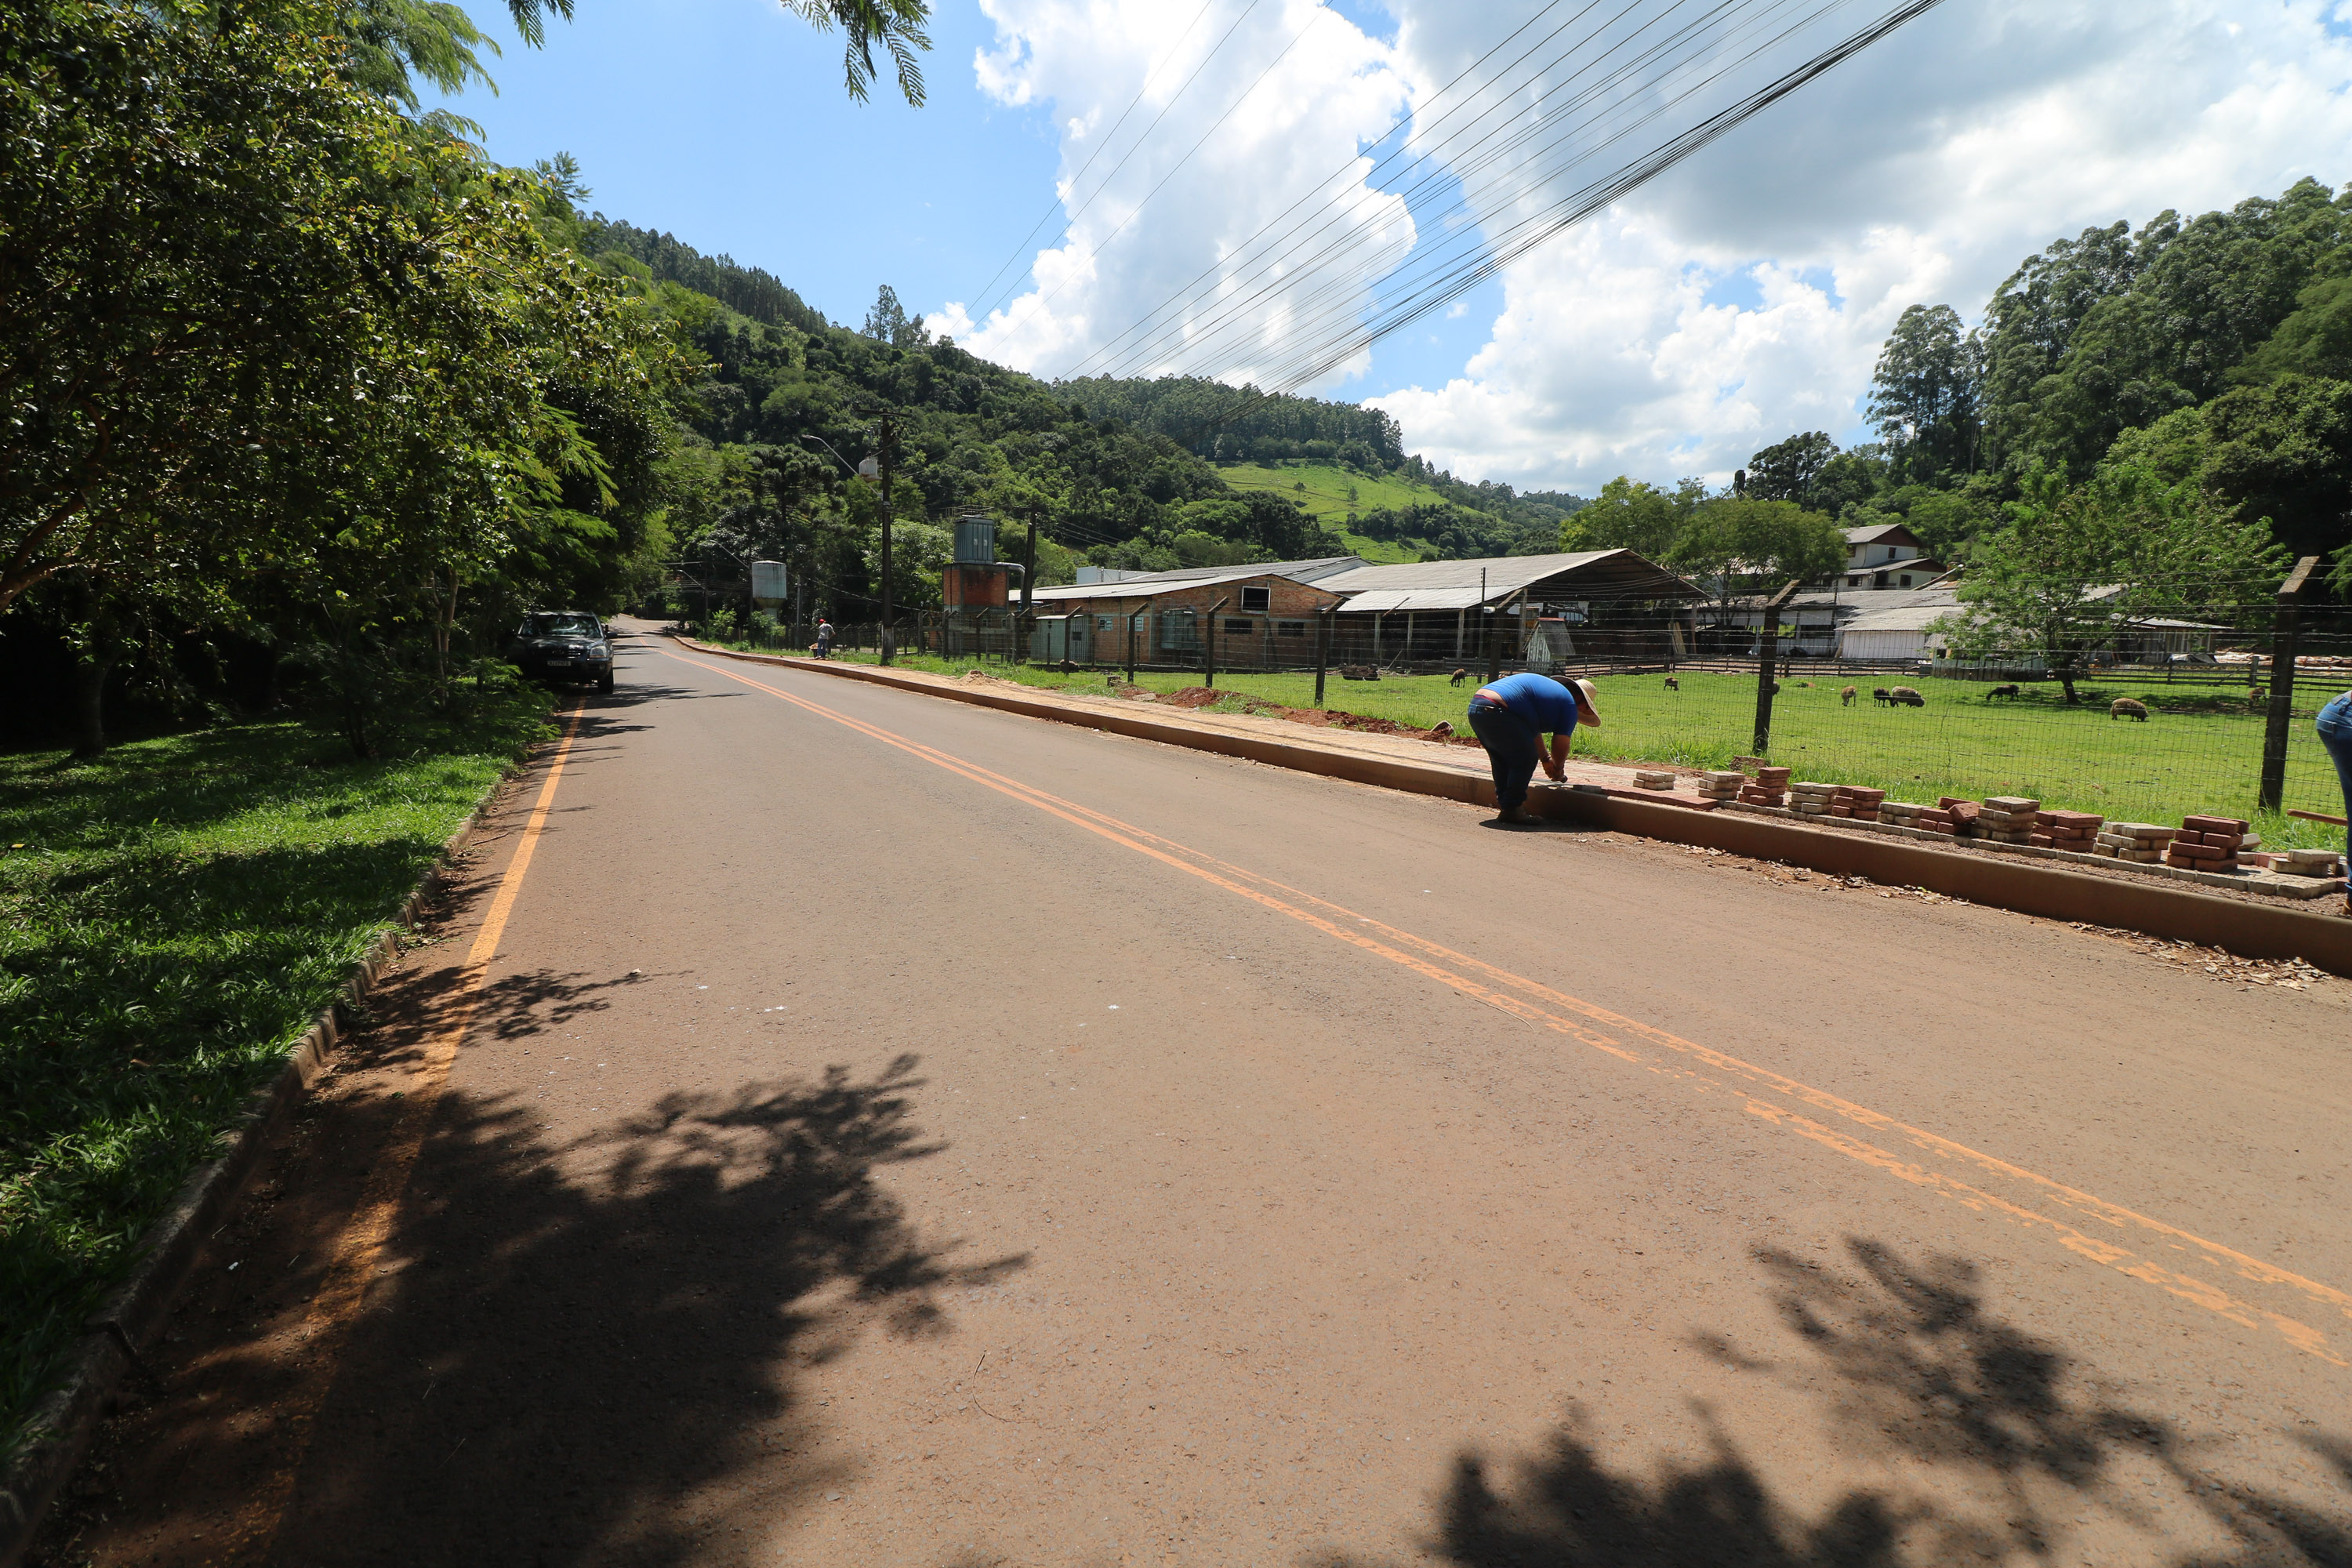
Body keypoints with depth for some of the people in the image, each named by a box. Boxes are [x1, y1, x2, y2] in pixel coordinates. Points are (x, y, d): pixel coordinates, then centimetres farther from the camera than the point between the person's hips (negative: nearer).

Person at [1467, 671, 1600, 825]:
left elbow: (1532, 729, 39)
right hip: (1496, 711, -10)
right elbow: (1560, 744, 5)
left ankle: (1506, 806, 23)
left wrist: (1546, 759, 45)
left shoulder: (1548, 687, 32)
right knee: (1526, 759, -2)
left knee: (1503, 760, 20)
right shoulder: (1569, 704, 4)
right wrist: (1559, 768, 25)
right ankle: (1512, 809, 0)